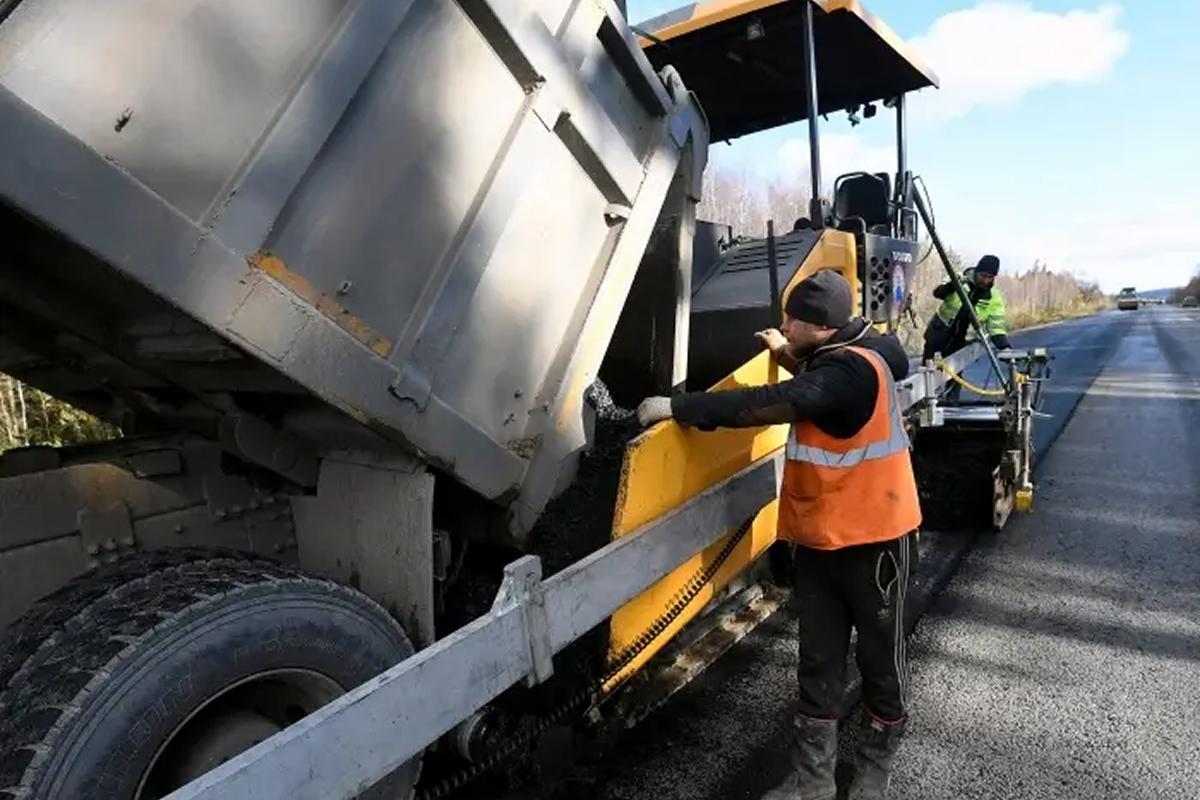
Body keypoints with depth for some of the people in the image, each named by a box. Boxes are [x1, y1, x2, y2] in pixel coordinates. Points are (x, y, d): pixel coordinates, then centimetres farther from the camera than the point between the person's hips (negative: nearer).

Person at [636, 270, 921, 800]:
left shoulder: (853, 369, -24)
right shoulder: (838, 357, 6)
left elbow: (770, 404, -34)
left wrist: (678, 407, -30)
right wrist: (786, 354, 21)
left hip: (872, 537, -8)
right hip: (819, 538, 9)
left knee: (880, 657, 13)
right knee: (818, 662, 13)